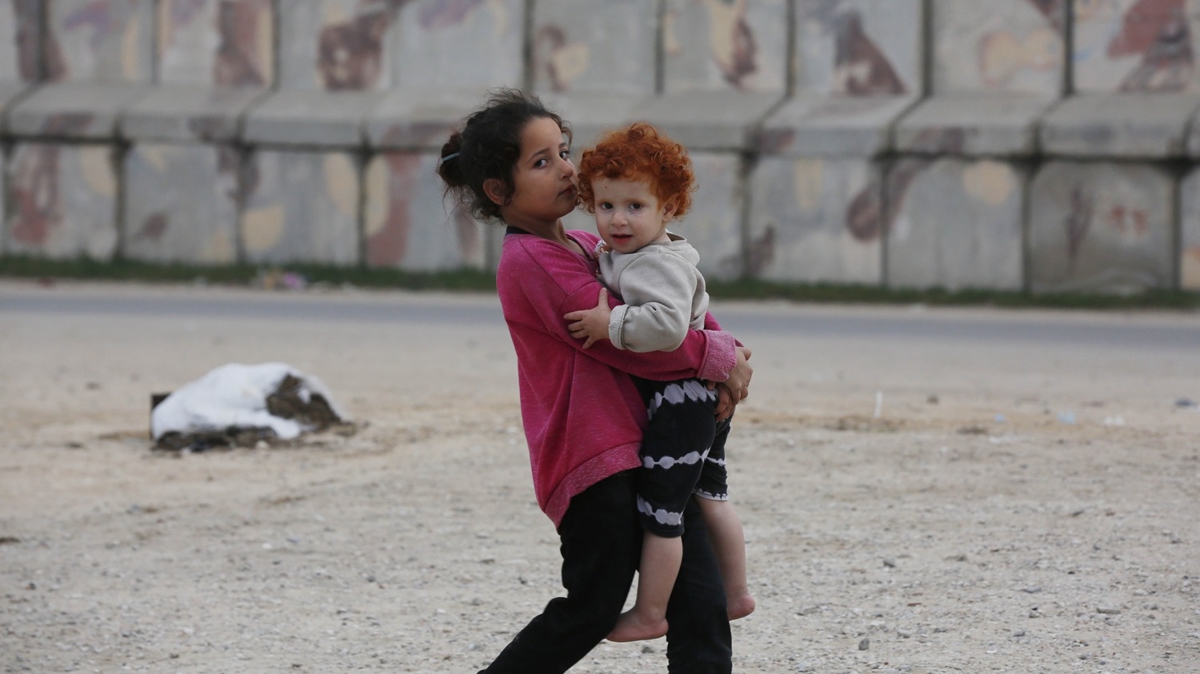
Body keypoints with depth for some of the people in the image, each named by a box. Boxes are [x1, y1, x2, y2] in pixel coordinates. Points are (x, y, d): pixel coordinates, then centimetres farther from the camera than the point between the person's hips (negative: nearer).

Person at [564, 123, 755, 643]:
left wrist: (611, 325, -31)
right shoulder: (612, 256, 8)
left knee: (659, 511, -4)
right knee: (708, 497, 21)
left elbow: (667, 324, -37)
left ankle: (650, 613, 3)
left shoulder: (661, 263, -22)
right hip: (701, 401, 11)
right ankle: (735, 592, 33)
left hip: (678, 400, -11)